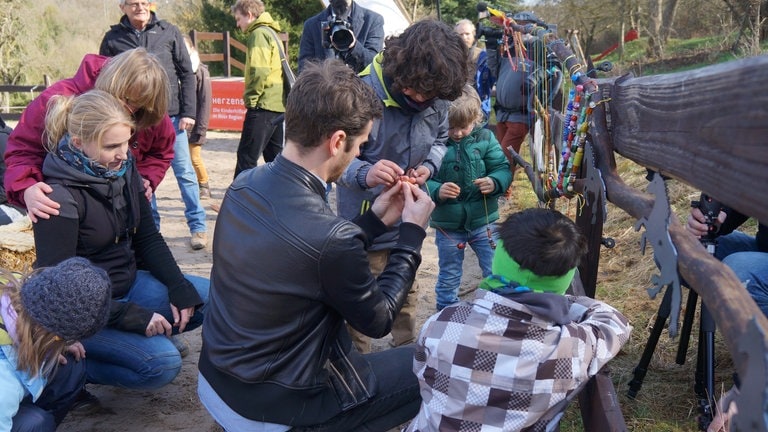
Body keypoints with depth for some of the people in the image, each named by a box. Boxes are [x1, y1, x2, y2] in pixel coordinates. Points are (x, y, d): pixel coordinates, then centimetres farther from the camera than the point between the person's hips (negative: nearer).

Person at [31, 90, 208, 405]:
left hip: (129, 283, 7)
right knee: (163, 362, -22)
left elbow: (148, 238, 4)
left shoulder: (124, 168, -4)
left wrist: (179, 288, -8)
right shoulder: (60, 197, -24)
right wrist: (134, 317, -25)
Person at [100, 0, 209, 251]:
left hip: (170, 115, -1)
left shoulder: (169, 32, 2)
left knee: (184, 172, 2)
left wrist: (188, 112, -4)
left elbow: (186, 74, 3)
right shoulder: (113, 39, 3)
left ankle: (198, 226, 11)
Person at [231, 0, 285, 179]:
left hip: (264, 104, -10)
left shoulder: (259, 34, -9)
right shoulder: (270, 32, 21)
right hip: (277, 103, 10)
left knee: (246, 156, -7)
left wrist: (250, 98, -11)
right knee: (275, 156, 12)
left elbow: (260, 71, -20)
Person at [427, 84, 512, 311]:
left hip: (483, 220, 1)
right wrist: (436, 191, -34)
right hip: (447, 224, -1)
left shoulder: (485, 138, -7)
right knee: (448, 278, 18)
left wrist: (494, 182, -25)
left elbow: (503, 169, -4)